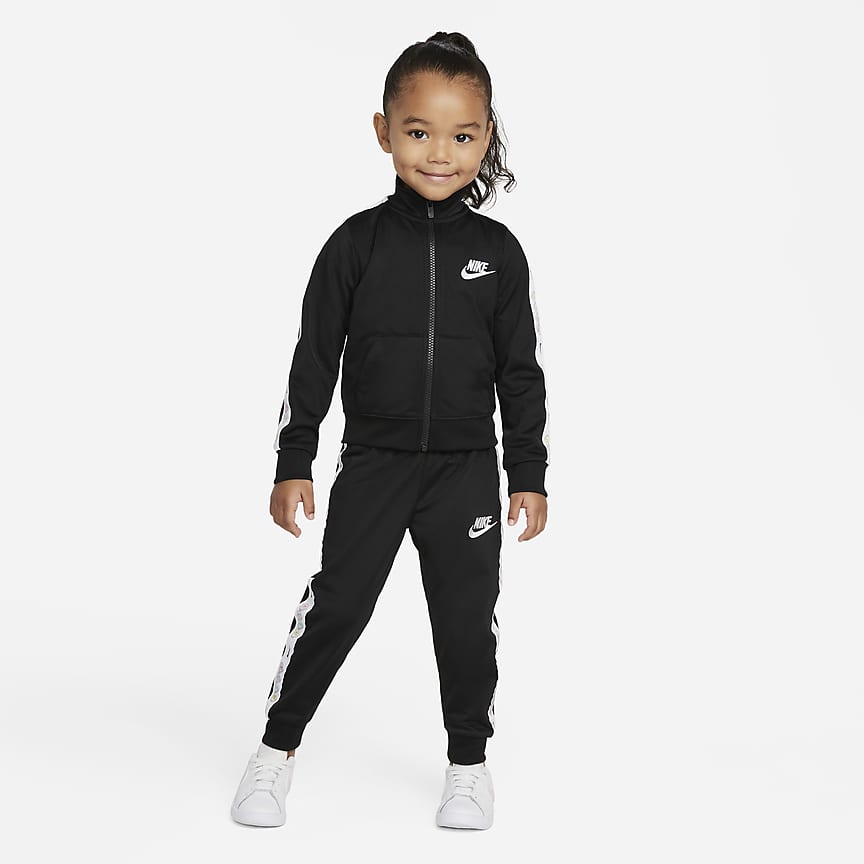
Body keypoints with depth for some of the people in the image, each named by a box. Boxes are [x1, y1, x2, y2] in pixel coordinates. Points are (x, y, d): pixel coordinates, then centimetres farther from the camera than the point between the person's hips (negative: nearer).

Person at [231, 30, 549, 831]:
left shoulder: (497, 251, -1)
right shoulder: (357, 243, -4)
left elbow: (521, 370, 3)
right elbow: (315, 357, 0)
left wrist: (529, 475, 0)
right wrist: (292, 465, -2)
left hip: (467, 469, 1)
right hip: (373, 463, -1)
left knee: (467, 617, 7)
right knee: (334, 604, 1)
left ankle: (468, 760, 26)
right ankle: (277, 746, 20)